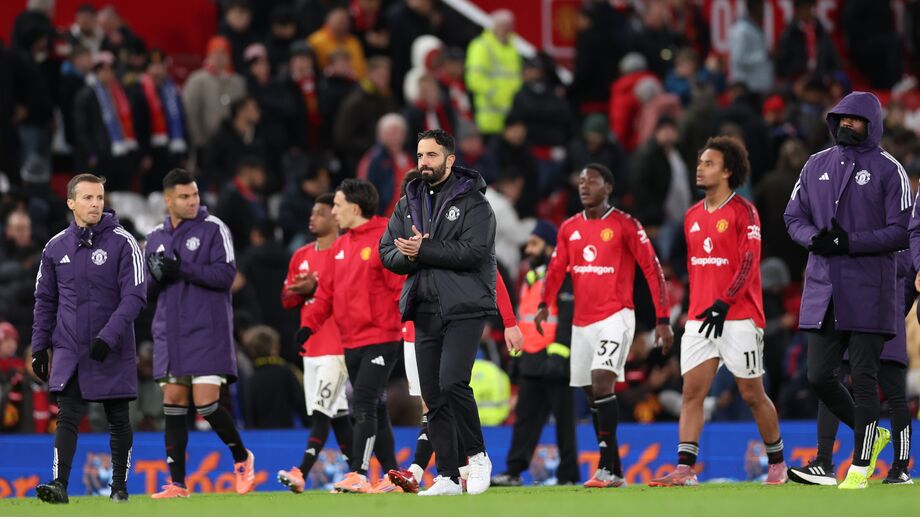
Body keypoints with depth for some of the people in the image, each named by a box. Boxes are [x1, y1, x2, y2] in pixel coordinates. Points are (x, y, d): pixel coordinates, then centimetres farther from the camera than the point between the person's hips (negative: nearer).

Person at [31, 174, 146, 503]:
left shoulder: (122, 243, -6)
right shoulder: (56, 247, 5)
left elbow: (135, 296, -11)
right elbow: (45, 299, 13)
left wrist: (108, 337, -21)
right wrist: (39, 346, 8)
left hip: (113, 352, -2)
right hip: (69, 350, 2)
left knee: (118, 420, 7)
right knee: (67, 417, -10)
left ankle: (119, 485, 19)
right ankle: (60, 485, -17)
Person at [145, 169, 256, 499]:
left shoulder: (213, 228, -4)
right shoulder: (156, 236, 13)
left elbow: (226, 274, -13)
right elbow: (147, 285, 15)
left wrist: (181, 268, -19)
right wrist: (157, 275, -8)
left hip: (207, 332, -5)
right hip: (170, 332, 5)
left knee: (206, 402, -11)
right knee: (173, 403, 2)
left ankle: (242, 458, 13)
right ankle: (177, 484, 5)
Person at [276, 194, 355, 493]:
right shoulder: (302, 256, 15)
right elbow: (287, 300, 16)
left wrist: (316, 288, -19)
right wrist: (298, 291, -5)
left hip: (337, 346, -8)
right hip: (311, 345, 8)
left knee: (322, 411, -14)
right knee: (337, 413, 10)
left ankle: (301, 473, -23)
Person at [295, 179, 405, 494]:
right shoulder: (340, 247, 14)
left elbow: (402, 285, -15)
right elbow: (327, 292, 17)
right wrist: (309, 324, 7)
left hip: (380, 340, -8)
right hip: (351, 344, 8)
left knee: (364, 405, -15)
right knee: (374, 411, 11)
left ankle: (358, 474, -18)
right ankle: (391, 474, 17)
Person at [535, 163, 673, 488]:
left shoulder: (625, 225, -4)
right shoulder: (569, 229, 12)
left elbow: (652, 270, -4)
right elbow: (556, 269, 9)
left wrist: (663, 319, -9)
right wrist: (544, 305, -10)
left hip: (615, 317, -7)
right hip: (582, 322, 7)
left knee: (602, 382, -22)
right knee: (593, 394, 8)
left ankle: (606, 467, -23)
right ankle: (615, 471, 16)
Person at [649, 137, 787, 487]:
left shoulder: (743, 211, -6)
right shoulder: (692, 216, 14)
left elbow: (749, 263, -13)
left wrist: (723, 304, -20)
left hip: (738, 317, -6)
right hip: (700, 319, 6)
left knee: (753, 394, 3)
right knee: (691, 392, -6)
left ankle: (777, 464, 18)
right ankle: (684, 470, -12)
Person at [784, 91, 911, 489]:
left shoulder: (888, 170, -2)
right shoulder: (816, 165, 14)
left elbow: (901, 232, -6)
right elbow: (794, 217, 15)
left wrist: (850, 242, -17)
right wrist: (815, 238, -7)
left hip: (868, 292, -5)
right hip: (822, 288, 5)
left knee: (863, 378, -5)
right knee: (818, 375, 3)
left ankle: (861, 466, 2)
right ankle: (870, 434, 25)